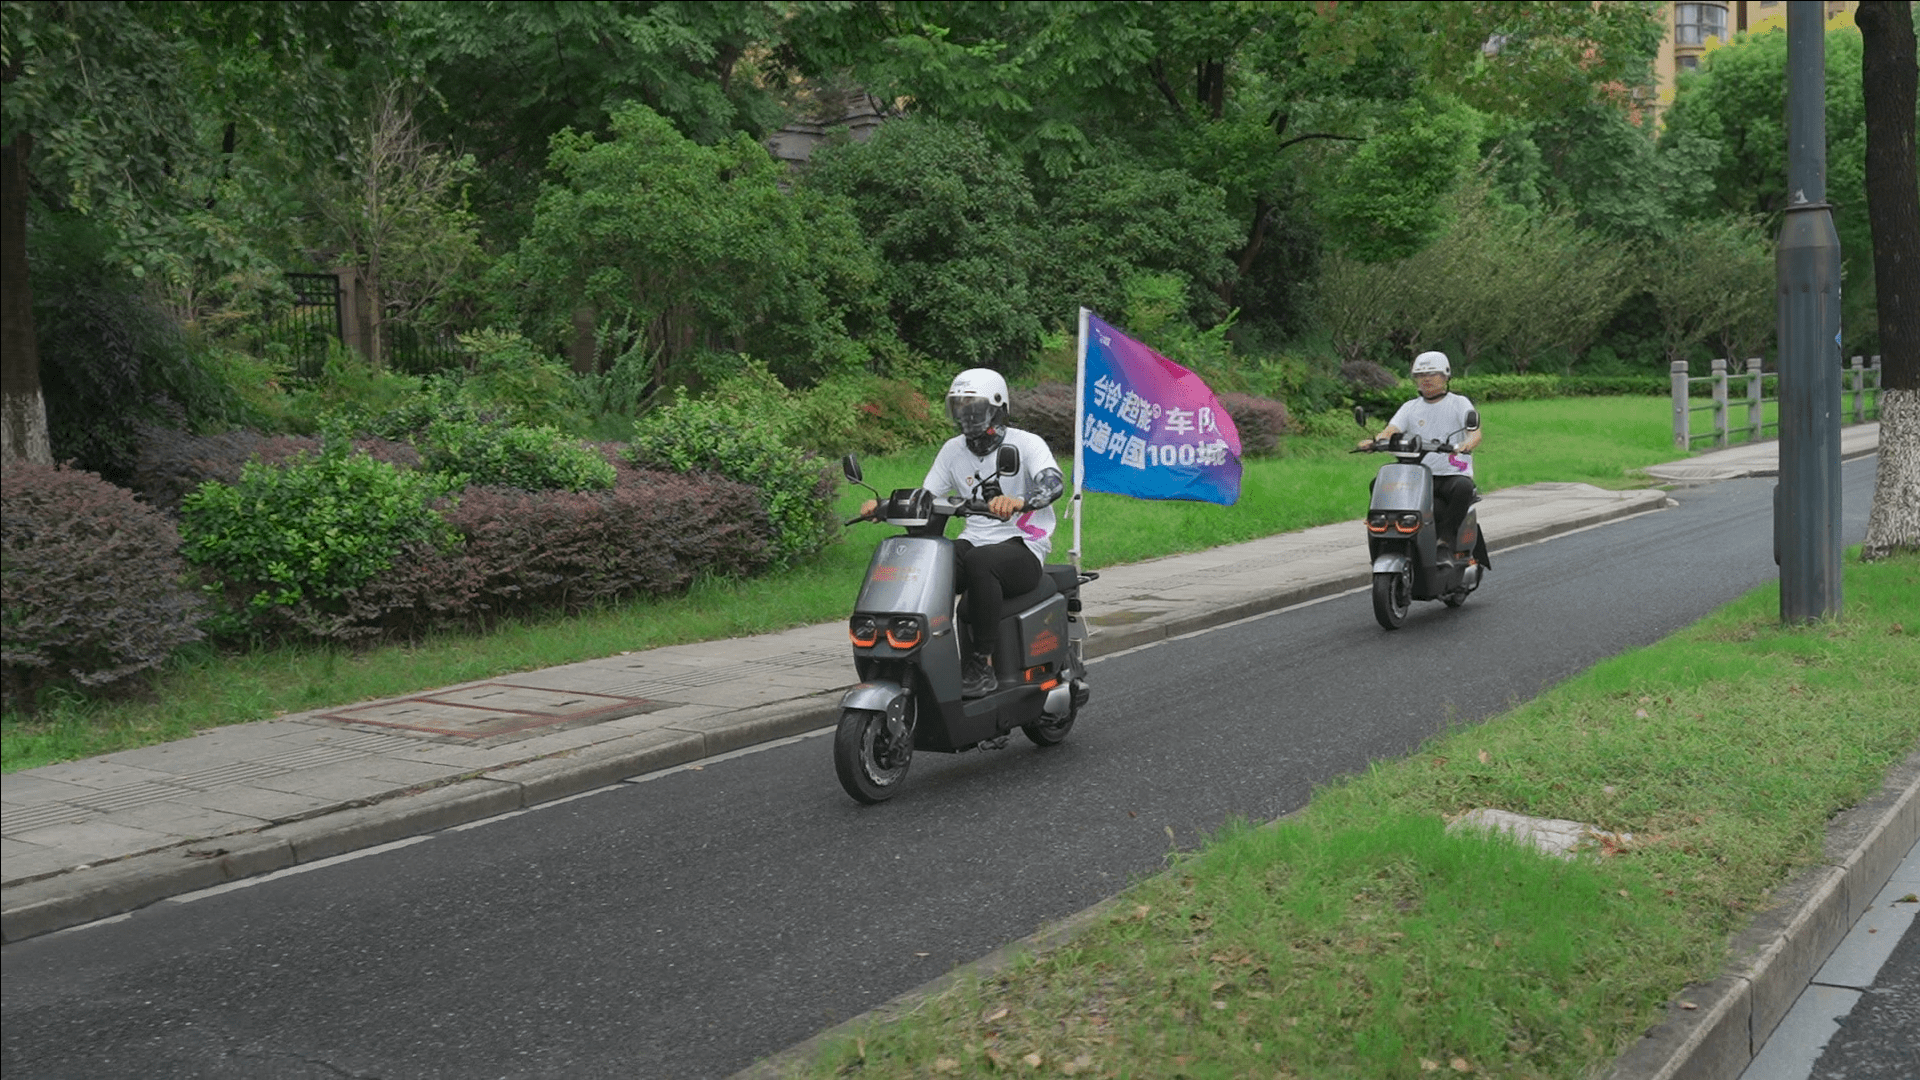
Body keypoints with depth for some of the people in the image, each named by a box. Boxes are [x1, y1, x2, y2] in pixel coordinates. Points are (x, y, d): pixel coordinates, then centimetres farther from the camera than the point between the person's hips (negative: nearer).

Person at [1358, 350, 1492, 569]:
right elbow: (1391, 430, 2)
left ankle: (1446, 537, -27)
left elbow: (1475, 432, -7)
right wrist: (1374, 441, -22)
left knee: (1463, 487, -38)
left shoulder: (1459, 403, 9)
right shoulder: (1410, 407, 18)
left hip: (1455, 474, -1)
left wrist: (1467, 444, -32)